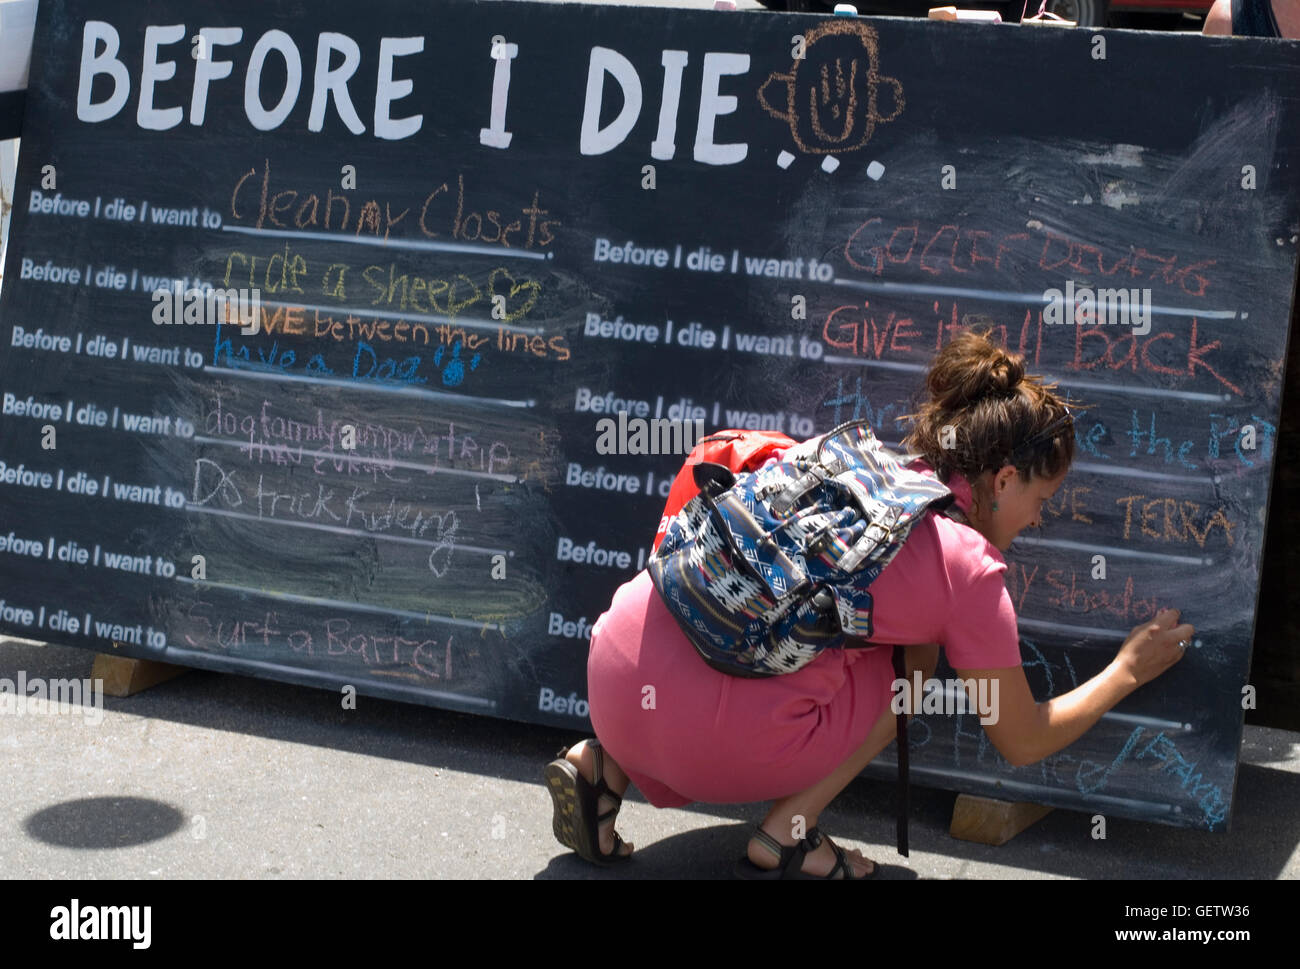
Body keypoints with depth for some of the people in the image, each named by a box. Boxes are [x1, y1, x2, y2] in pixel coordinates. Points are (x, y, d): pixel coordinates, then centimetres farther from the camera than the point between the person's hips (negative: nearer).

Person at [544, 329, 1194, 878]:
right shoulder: (969, 570, 0)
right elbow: (1024, 742, 13)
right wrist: (1129, 669, 29)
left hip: (613, 661, 6)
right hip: (709, 739, -6)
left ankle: (606, 766, 18)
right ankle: (788, 832, 8)